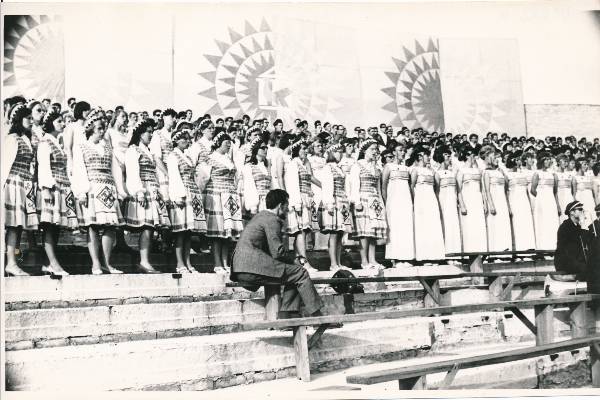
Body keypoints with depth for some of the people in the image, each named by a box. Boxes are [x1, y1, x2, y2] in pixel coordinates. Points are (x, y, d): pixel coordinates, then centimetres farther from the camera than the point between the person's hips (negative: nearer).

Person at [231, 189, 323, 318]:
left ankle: (287, 315, 2)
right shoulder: (272, 220, -6)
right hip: (253, 268, -10)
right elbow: (277, 253, -14)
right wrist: (293, 262, 4)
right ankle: (316, 315, -3)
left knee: (294, 276, 11)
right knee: (300, 273, -8)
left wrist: (292, 260, 15)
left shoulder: (261, 216, 24)